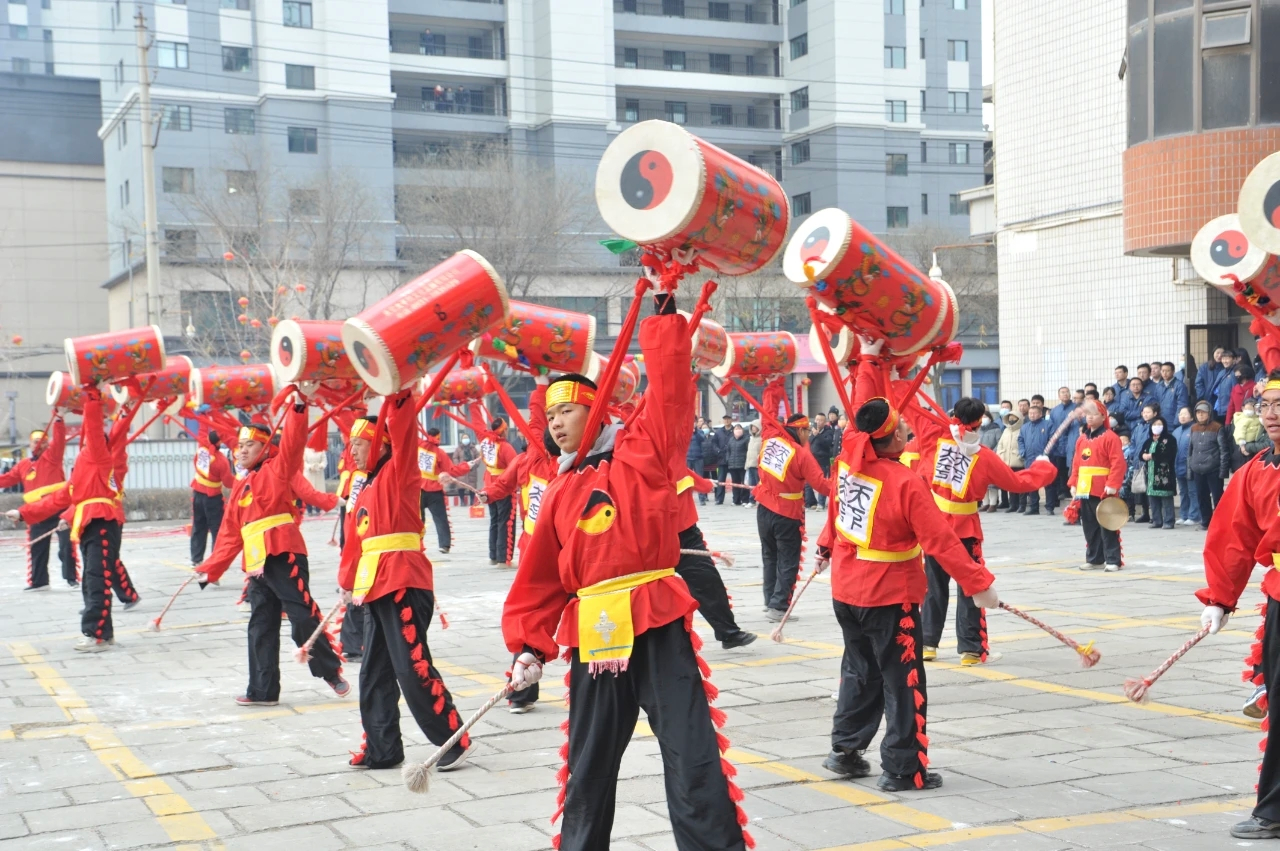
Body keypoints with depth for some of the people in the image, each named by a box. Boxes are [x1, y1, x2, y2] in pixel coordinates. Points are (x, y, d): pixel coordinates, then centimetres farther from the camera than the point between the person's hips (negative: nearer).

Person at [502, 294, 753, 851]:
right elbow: (540, 580, 14)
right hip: (593, 635, 5)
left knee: (692, 758, -6)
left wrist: (664, 319, -11)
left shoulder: (642, 451, 3)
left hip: (657, 624, -4)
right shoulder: (560, 494, 14)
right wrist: (529, 644, 6)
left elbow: (669, 392, -9)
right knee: (588, 767, 15)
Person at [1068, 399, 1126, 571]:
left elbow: (1118, 463, -14)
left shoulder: (1110, 437, -8)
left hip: (1103, 491, -7)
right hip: (1085, 490, 7)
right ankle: (1094, 559, 21)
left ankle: (1113, 560, 1)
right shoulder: (1082, 438, 14)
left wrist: (1113, 484, -20)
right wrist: (1073, 483, 9)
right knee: (1089, 527, 12)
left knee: (1107, 526, -4)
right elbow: (1076, 462, 17)